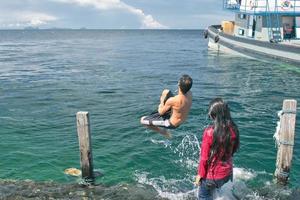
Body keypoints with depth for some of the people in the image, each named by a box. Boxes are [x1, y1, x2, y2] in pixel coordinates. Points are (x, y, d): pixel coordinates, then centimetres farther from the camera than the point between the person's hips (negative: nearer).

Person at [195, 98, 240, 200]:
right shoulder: (233, 129, -10)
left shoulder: (210, 132, -24)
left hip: (212, 175, -5)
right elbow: (234, 149, 5)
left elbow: (204, 157, -16)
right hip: (228, 173, 5)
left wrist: (200, 174, -5)